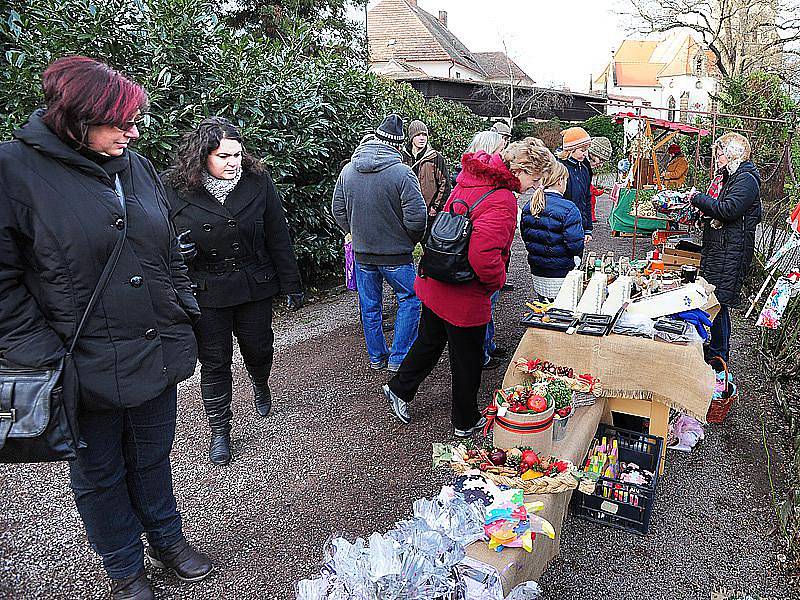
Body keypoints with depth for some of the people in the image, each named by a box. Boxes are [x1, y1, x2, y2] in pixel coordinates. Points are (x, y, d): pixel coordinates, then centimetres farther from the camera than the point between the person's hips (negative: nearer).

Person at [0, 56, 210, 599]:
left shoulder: (137, 166, 4)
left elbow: (169, 251, 13)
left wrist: (184, 312, 9)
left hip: (159, 353, 4)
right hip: (87, 367, -4)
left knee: (153, 459, 23)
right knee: (100, 475, 18)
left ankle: (167, 538, 46)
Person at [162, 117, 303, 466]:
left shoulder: (258, 183, -6)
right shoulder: (174, 191, -10)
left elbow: (278, 238, 0)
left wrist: (291, 285, 2)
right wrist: (177, 252, -20)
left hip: (256, 288, 1)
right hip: (206, 295, -1)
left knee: (259, 350, 16)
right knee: (214, 363, 8)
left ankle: (260, 385, 52)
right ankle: (219, 430, 27)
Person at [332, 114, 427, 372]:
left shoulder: (347, 171, 0)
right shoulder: (402, 172, -16)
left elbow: (338, 211, 8)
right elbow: (416, 216, -17)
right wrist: (412, 240, 2)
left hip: (362, 253, 5)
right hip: (396, 254, -5)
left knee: (370, 306, 16)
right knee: (410, 299, 13)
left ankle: (377, 357, 29)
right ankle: (399, 358, 14)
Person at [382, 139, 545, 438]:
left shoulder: (468, 183, 4)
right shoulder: (503, 201, -24)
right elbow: (483, 255, -34)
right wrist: (497, 280, -14)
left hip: (434, 286, 8)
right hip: (465, 296, -8)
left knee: (429, 341, 28)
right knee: (467, 360, 13)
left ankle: (399, 390, 44)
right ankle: (465, 422, 34)